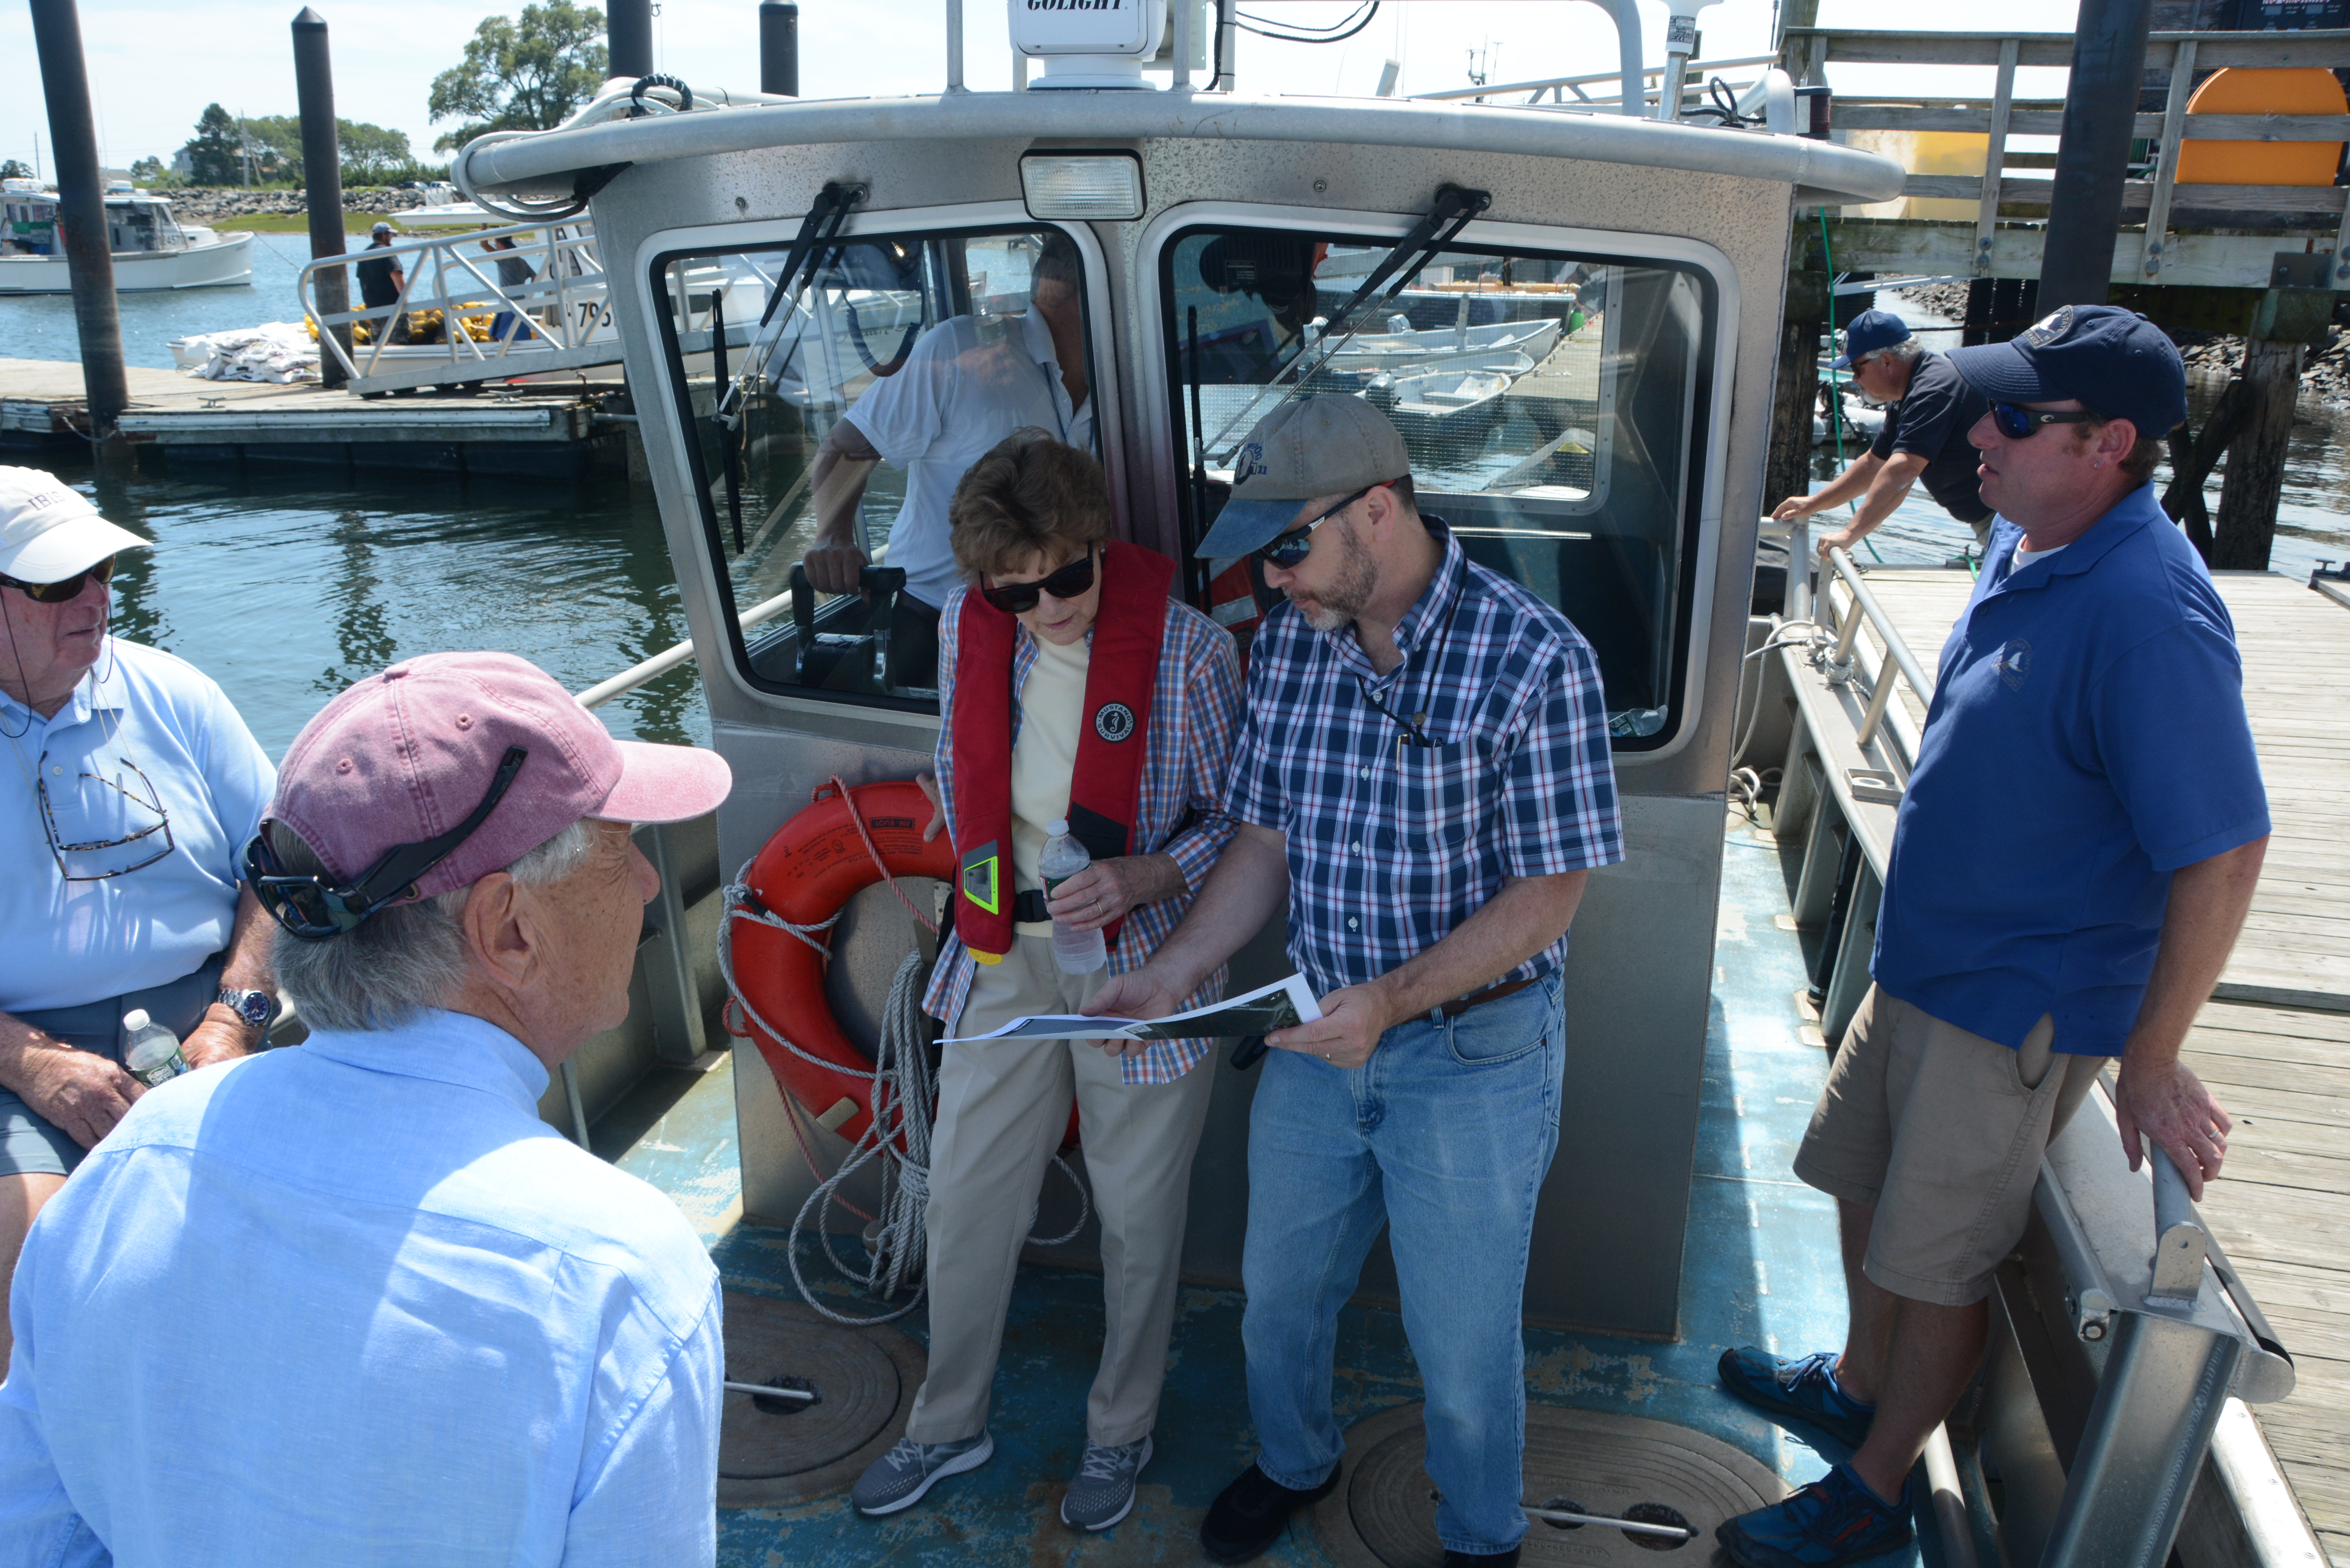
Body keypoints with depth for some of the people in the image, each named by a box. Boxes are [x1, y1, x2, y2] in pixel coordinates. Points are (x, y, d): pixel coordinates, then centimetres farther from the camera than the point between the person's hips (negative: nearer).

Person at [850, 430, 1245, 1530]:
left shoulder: (1186, 651, -20)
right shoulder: (966, 627, -7)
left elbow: (1238, 817, -10)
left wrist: (1145, 878, -26)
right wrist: (980, 873, 6)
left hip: (1139, 966, -4)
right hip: (1003, 955, 4)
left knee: (1139, 1215, 13)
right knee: (964, 1194, 16)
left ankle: (1121, 1434, 39)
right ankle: (949, 1425, 41)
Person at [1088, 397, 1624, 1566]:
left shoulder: (1534, 660, -21)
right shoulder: (1287, 643, -3)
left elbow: (1544, 897, -18)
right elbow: (1266, 842, 4)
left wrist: (1394, 997, -29)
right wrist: (1169, 974, -8)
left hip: (1473, 1051, -5)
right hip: (1320, 1032, 5)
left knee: (1462, 1339, 13)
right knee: (1280, 1287, 23)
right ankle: (1294, 1461, 54)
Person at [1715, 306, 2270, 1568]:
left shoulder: (2146, 614, -27)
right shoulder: (2024, 544, 1)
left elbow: (2223, 850, -25)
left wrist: (2151, 1067, -19)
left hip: (2017, 1009, -9)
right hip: (1921, 964, 9)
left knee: (1939, 1263, 7)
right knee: (1864, 1183, 23)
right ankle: (1861, 1383, 47)